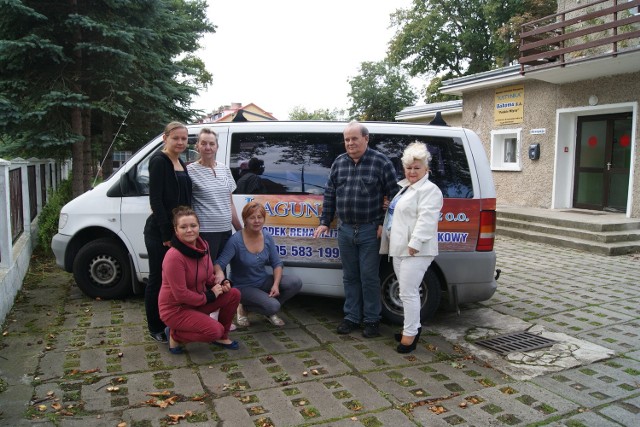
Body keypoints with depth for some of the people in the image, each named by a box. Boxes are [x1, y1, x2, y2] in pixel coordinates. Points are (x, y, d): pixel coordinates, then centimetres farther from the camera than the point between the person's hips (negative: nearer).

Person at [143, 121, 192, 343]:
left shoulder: (181, 164, 13)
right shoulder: (159, 161, -12)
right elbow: (155, 199, -17)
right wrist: (166, 233, -18)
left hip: (177, 231, 8)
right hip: (159, 232, -8)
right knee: (158, 279, 4)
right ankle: (155, 328, 17)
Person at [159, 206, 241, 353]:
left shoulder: (203, 246, -2)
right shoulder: (174, 257, -27)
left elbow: (208, 275, 12)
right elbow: (180, 295, -25)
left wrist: (220, 283, -8)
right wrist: (209, 296, -16)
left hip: (196, 301, 8)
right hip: (175, 308, -8)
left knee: (234, 294, -5)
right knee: (215, 330, -24)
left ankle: (221, 337, 11)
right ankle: (175, 335, 2)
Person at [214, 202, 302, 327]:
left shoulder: (267, 237, -5)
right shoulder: (236, 240, -21)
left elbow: (277, 263, -3)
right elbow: (219, 263, -25)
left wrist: (276, 284, -19)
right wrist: (219, 273, -50)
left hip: (263, 281, 6)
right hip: (244, 287, -5)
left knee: (296, 282, -16)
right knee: (273, 306, -29)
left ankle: (270, 311, 6)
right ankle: (245, 308, 3)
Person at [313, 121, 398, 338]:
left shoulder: (381, 162, -5)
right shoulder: (339, 162, 9)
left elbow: (393, 195, -5)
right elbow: (329, 194, 13)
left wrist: (384, 224, -9)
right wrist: (324, 222, 9)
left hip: (370, 230, -4)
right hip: (345, 230, 4)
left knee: (369, 277, 3)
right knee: (350, 276, 13)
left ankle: (372, 319, 17)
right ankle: (352, 316, 25)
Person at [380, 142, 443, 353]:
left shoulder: (429, 190, -11)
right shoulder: (405, 187, 19)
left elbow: (426, 220, -21)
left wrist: (414, 243, -26)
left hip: (414, 251, -9)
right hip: (399, 249, 10)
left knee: (408, 292, -7)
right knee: (408, 291, 17)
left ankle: (410, 333, 4)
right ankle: (413, 326, 30)